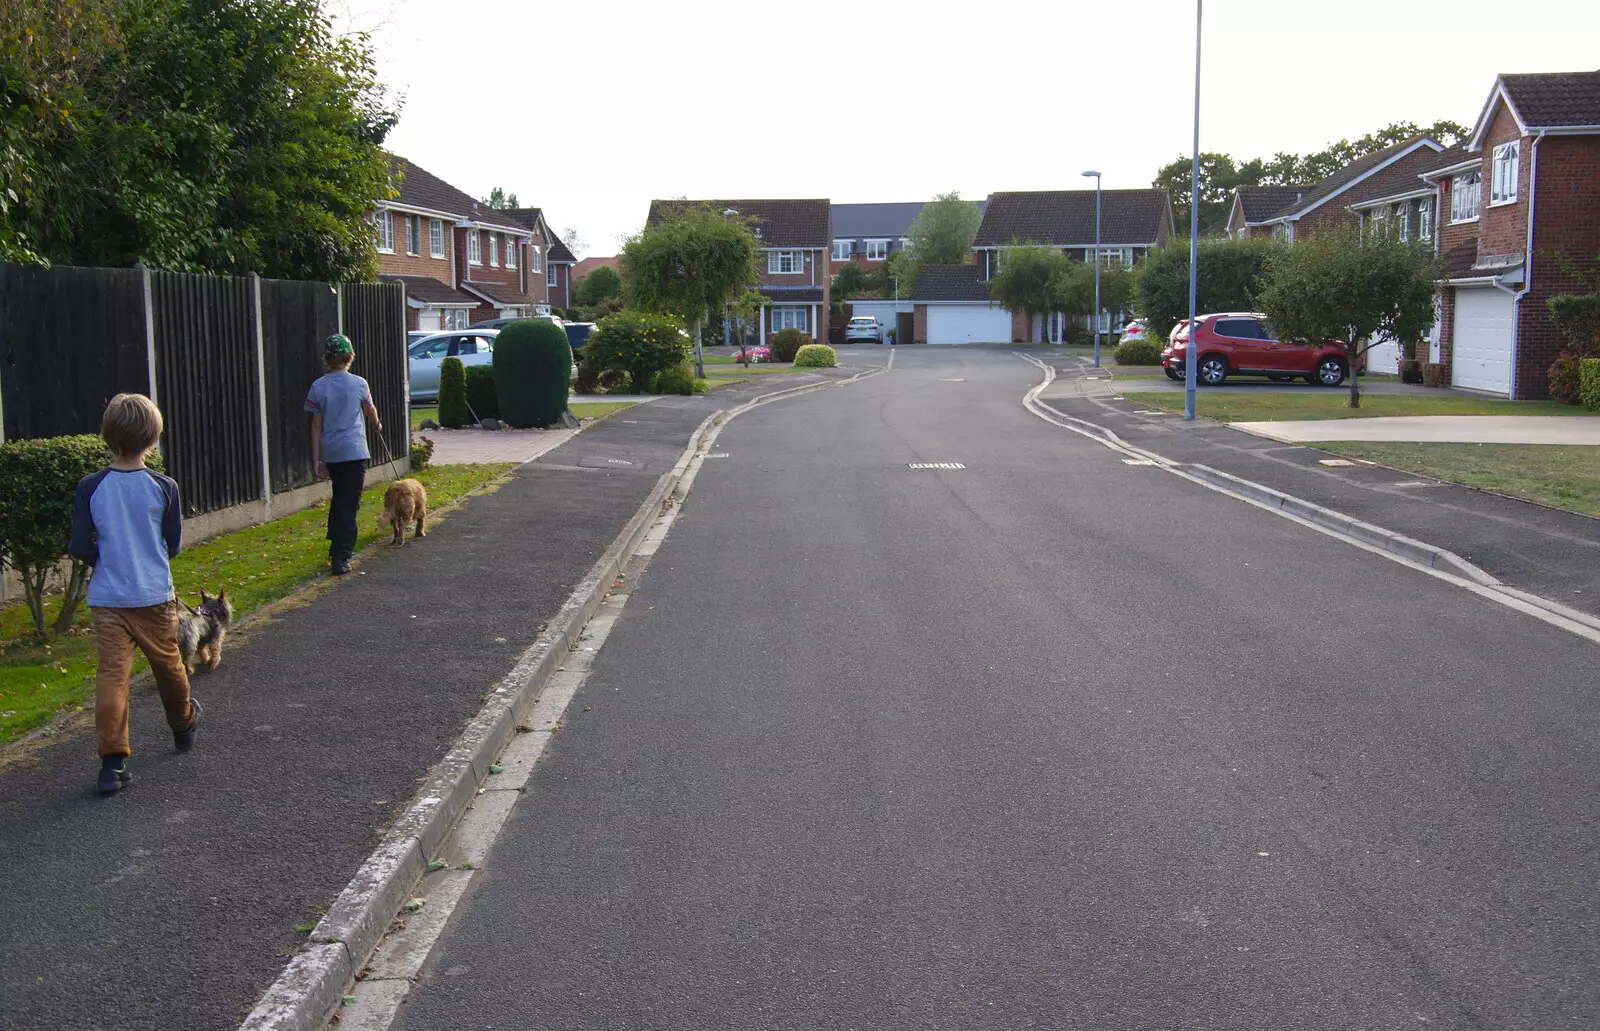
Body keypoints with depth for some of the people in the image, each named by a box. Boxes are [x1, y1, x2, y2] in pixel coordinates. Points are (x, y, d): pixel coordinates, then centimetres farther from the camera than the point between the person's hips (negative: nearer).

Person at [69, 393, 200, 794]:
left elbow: (80, 548, -8)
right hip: (155, 595, 0)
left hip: (108, 598, 0)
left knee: (112, 674, -1)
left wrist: (104, 556, 13)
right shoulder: (163, 488, -8)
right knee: (168, 664, 19)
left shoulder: (90, 488, -8)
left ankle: (113, 760, -7)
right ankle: (183, 724, 42)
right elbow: (173, 545, 0)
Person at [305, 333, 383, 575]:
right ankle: (340, 558, -8)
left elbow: (316, 426, 2)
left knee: (339, 498, 22)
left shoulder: (318, 387, -1)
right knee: (350, 504, -2)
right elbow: (370, 410, 15)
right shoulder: (359, 384, -5)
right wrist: (377, 425, 38)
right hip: (354, 451, -3)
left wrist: (317, 459, 8)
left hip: (330, 453, 3)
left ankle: (336, 548, 30)